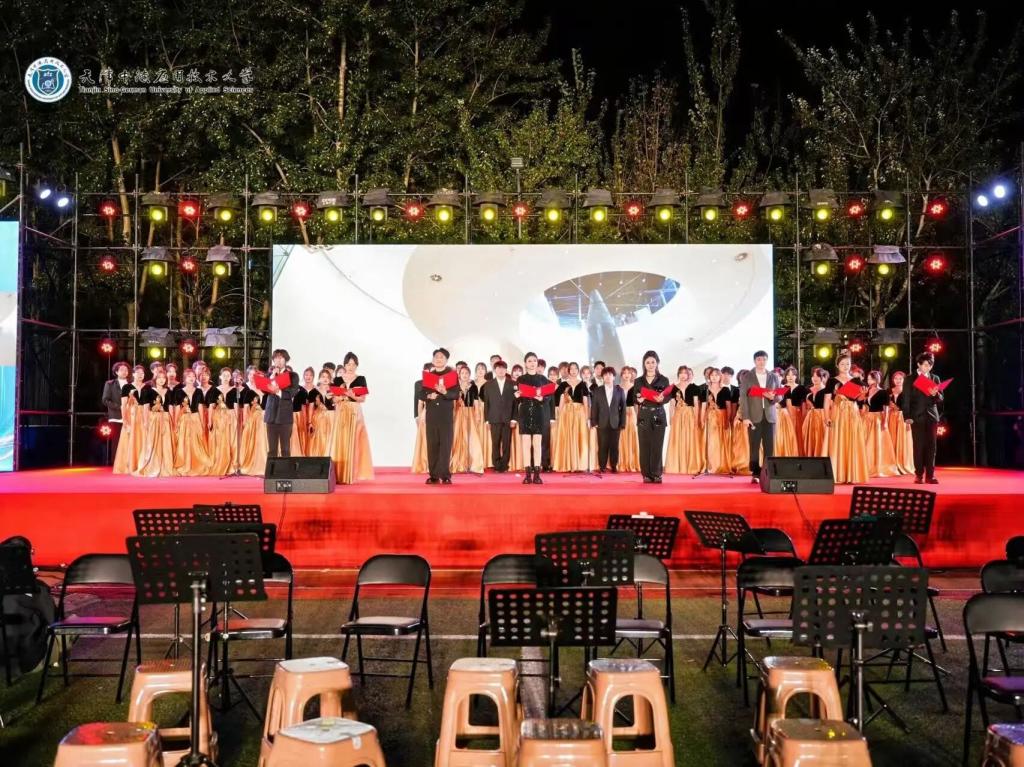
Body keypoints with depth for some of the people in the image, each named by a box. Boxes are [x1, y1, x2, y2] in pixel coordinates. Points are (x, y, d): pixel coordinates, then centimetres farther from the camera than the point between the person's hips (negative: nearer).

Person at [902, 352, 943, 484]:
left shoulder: (935, 378, 12)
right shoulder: (910, 379, 3)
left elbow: (940, 399, 9)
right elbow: (906, 400, -1)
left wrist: (936, 394, -13)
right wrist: (907, 417, -10)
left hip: (932, 416, 3)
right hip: (917, 417, -2)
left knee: (931, 446, 0)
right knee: (918, 446, -1)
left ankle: (930, 475, 3)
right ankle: (919, 475, 4)